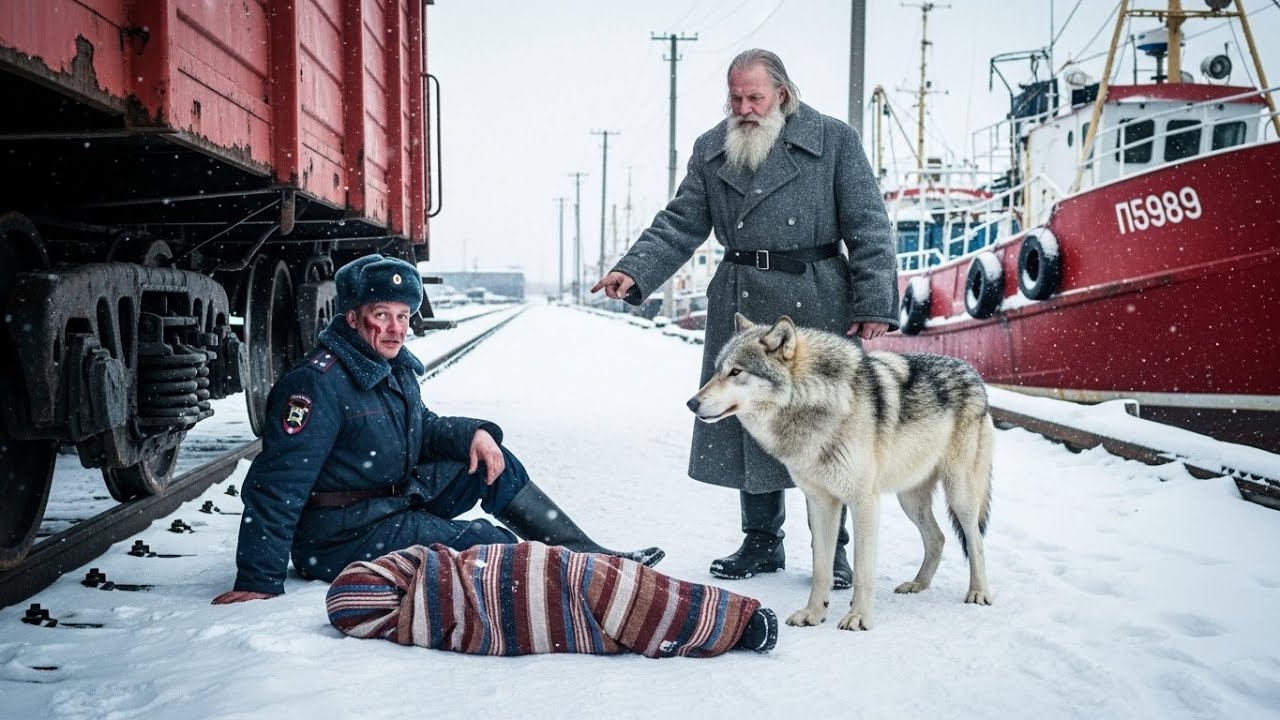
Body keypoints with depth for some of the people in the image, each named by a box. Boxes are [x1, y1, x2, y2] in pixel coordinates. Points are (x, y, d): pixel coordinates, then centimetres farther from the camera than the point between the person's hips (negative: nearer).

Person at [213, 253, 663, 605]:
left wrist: (474, 433, -2)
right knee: (487, 544, -17)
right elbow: (277, 484, -26)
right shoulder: (318, 383, -23)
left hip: (399, 502, 9)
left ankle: (585, 554, 8)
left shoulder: (397, 369, 6)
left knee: (492, 461, 5)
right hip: (343, 539, -9)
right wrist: (260, 579, -28)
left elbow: (421, 429, 20)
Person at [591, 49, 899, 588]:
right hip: (741, 306, 3)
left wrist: (874, 303, -8)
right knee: (745, 422, 6)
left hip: (818, 306, -3)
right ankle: (761, 542, 22)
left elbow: (868, 228, 0)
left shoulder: (834, 140, 3)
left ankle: (832, 548, 17)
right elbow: (681, 225, 7)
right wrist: (633, 271, -9)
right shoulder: (709, 150, 11)